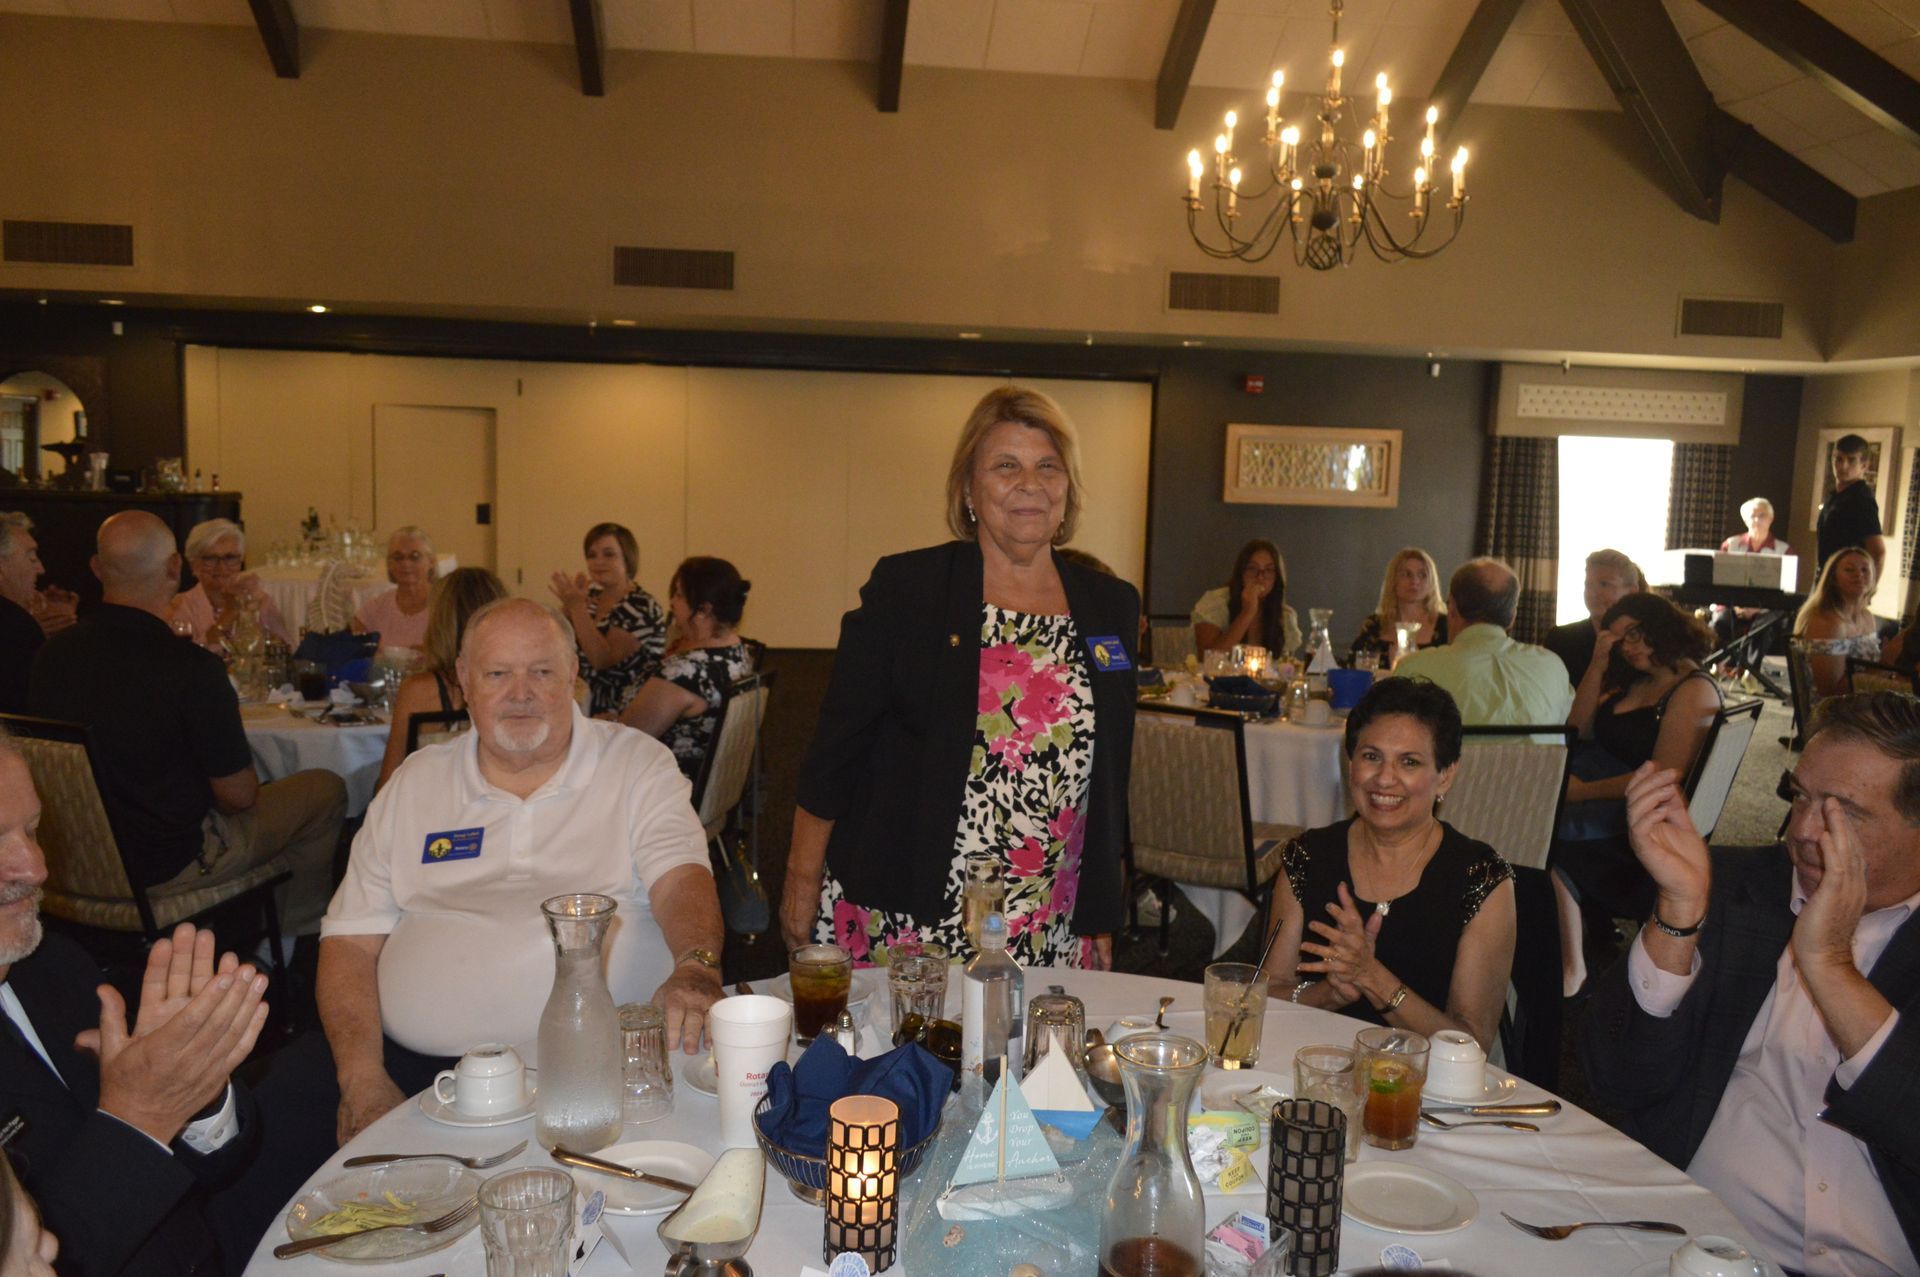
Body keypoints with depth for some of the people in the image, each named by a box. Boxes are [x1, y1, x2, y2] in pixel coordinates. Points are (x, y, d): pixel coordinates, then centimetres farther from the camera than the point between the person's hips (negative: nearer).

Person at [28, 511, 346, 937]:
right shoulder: (192, 667, -27)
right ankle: (295, 936, 25)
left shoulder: (51, 654, -6)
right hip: (168, 864, -7)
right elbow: (239, 794, -17)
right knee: (326, 789, 9)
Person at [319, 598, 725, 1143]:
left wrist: (696, 969, -30)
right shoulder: (415, 782, 13)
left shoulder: (638, 765, 7)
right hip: (421, 1069, 3)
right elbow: (351, 940, 10)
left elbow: (682, 880, -7)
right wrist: (362, 1077, -6)